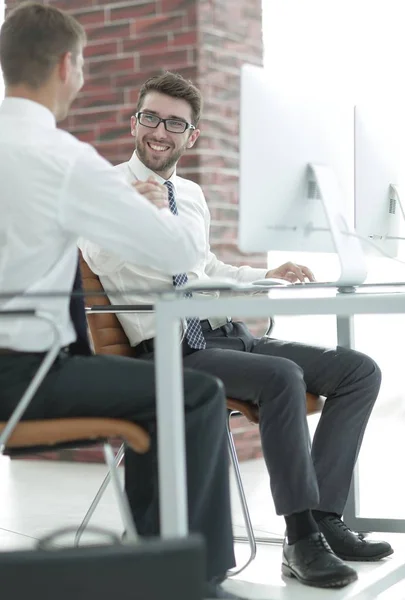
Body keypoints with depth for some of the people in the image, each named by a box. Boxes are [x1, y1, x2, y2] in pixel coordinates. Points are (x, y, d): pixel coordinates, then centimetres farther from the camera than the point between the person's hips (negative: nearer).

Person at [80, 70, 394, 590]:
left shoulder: (192, 196, 21)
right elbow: (106, 263, -17)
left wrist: (268, 276, 18)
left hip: (228, 334, 8)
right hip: (171, 351, -8)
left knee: (360, 370, -5)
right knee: (282, 377, -33)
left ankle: (324, 517, -9)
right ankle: (302, 539, -22)